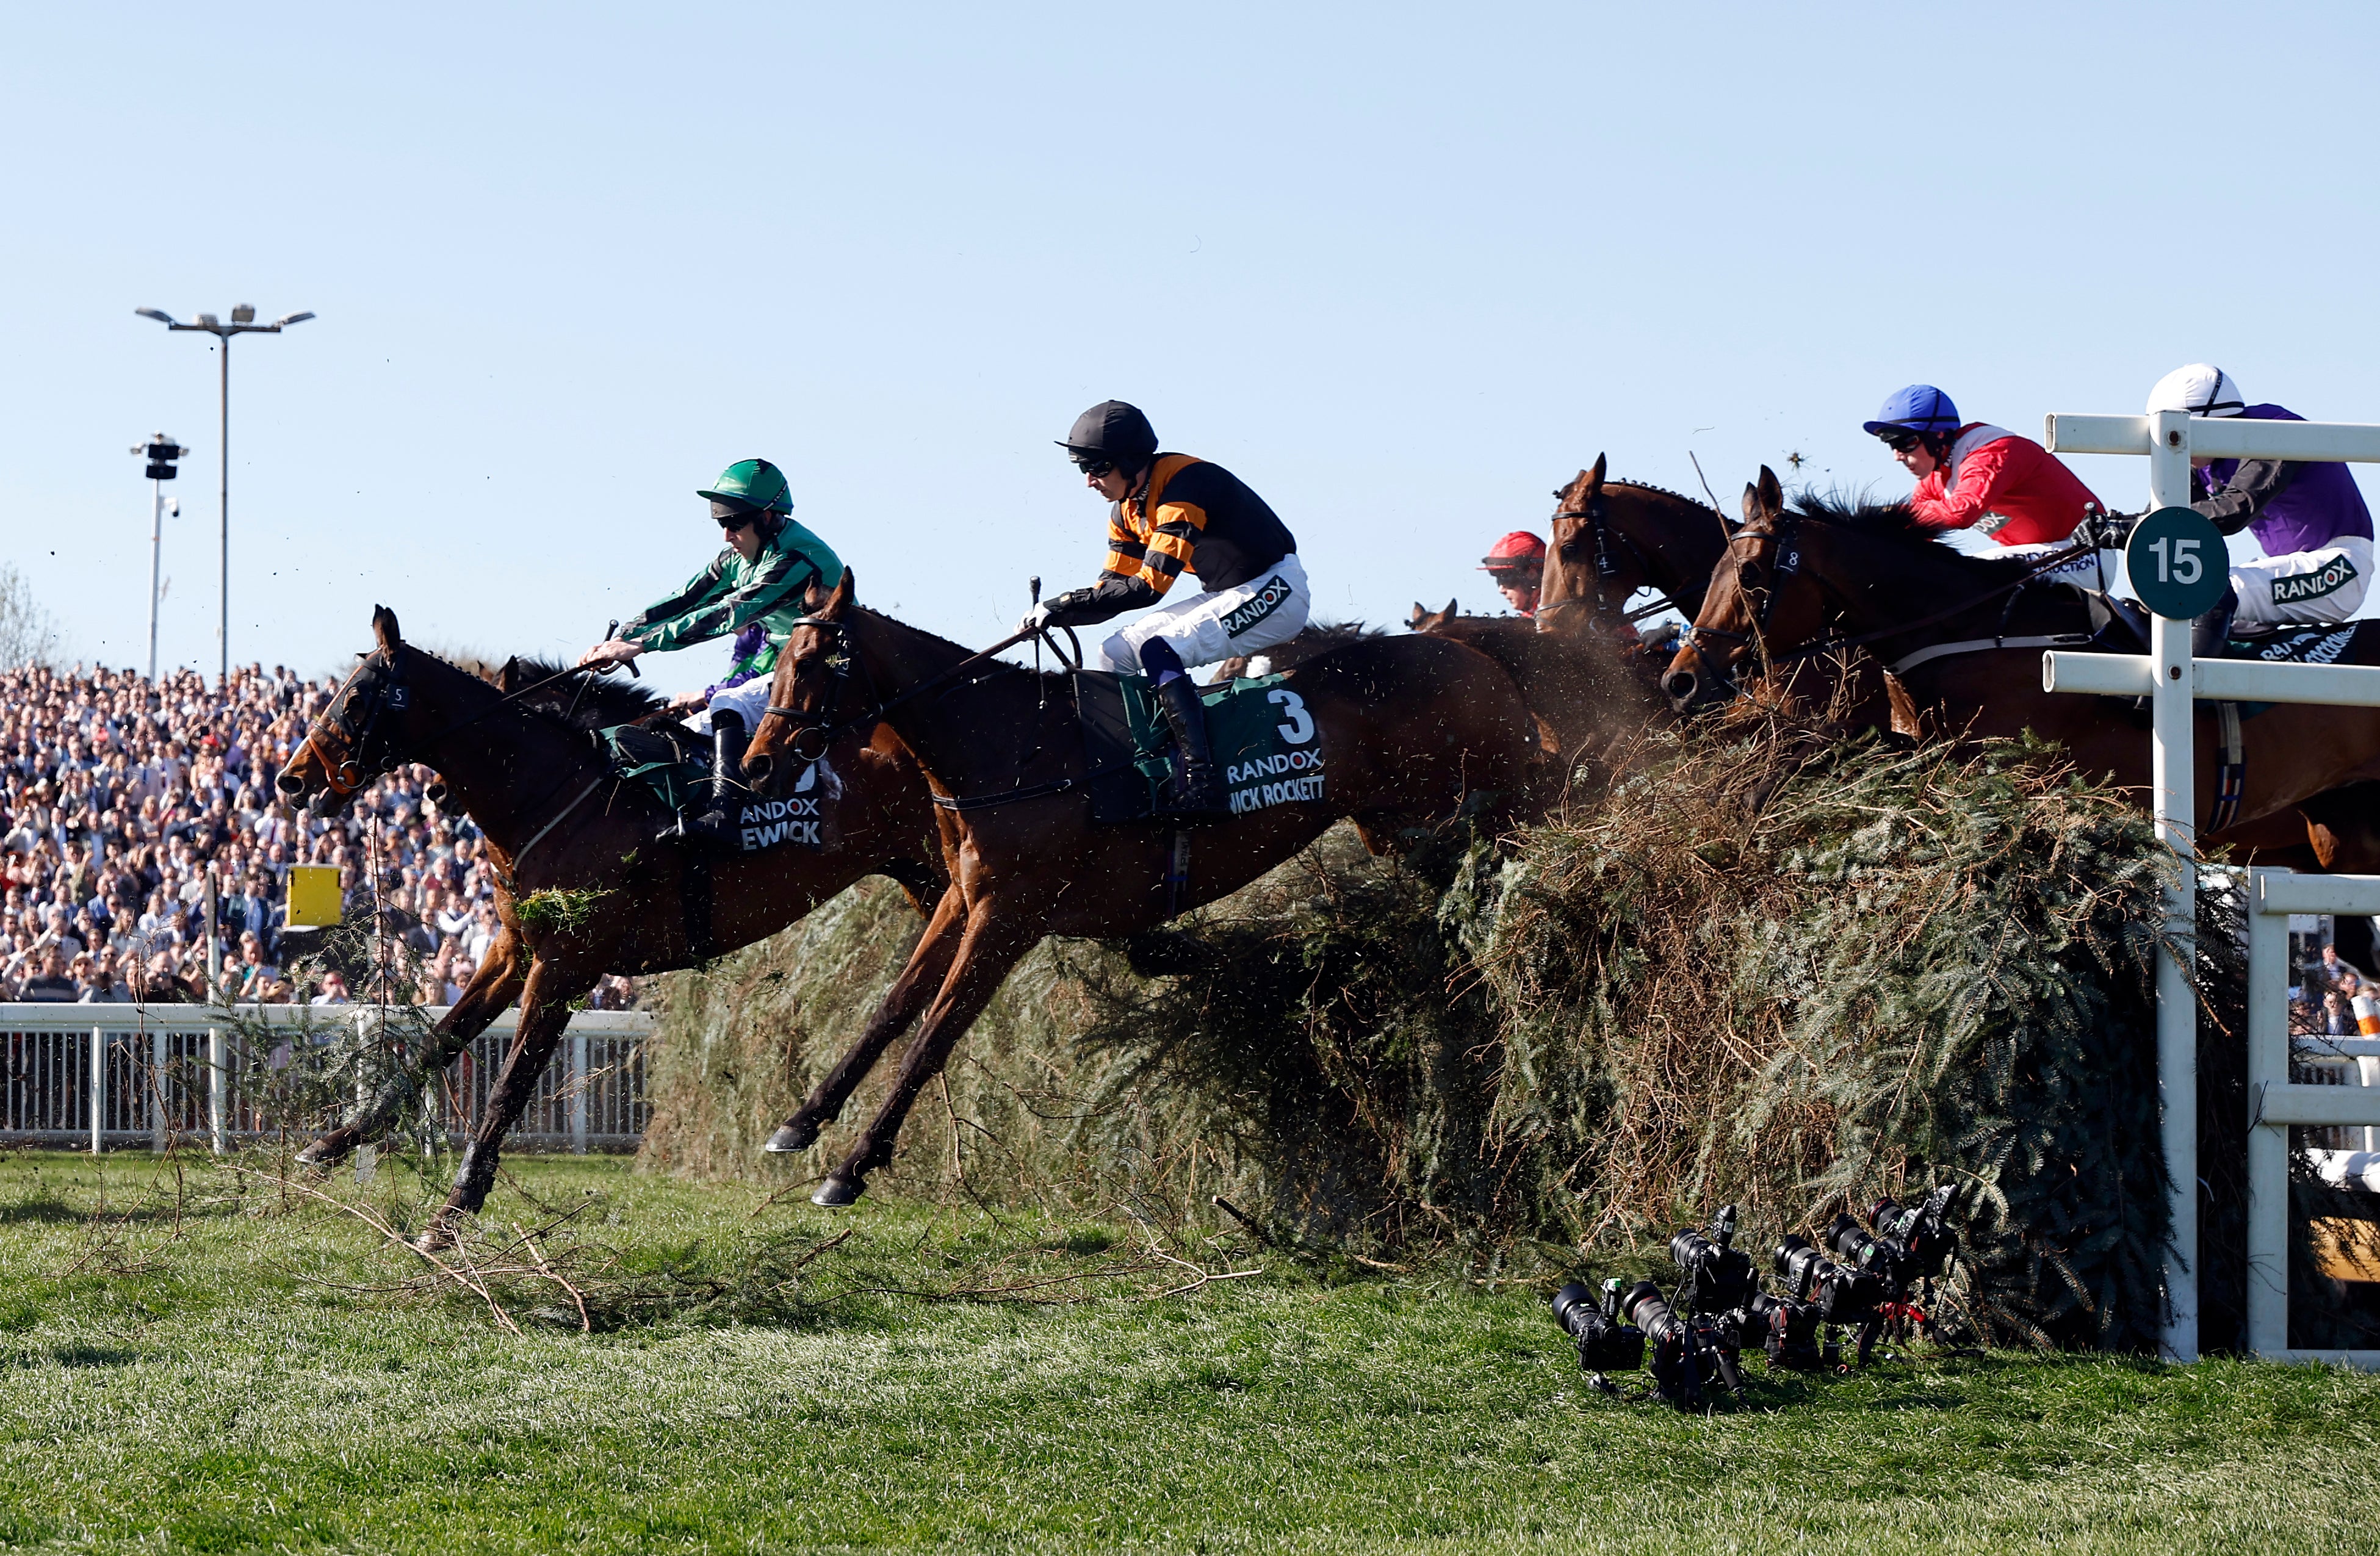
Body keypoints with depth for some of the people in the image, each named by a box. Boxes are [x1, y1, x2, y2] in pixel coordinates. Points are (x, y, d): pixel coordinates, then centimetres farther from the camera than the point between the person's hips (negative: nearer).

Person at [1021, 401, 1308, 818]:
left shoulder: (1183, 486, -25)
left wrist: (1064, 607, -29)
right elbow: (1112, 586, 7)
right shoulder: (1127, 508, 4)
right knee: (1115, 656, 2)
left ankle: (1200, 780, -32)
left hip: (1275, 592, -10)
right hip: (1224, 596, 10)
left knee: (1159, 652, -27)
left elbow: (1148, 587, -30)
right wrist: (1051, 613, -10)